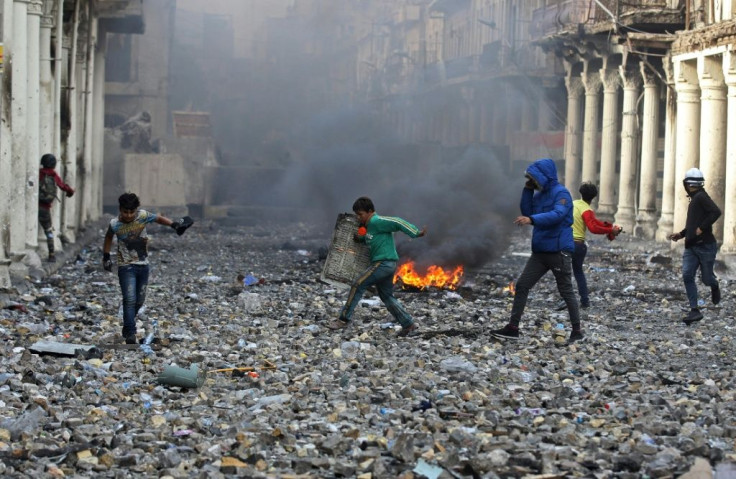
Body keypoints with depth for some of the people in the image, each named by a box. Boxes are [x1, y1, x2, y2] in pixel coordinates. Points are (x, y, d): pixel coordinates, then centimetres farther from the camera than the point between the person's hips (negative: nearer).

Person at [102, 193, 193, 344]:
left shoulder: (143, 216, -12)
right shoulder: (115, 224, -14)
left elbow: (159, 218, 4)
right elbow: (108, 237, 6)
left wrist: (174, 224, -10)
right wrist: (106, 257, 6)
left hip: (143, 265, 4)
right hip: (126, 267, -3)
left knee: (139, 300, 12)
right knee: (130, 299, -16)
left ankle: (127, 325, 32)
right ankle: (130, 333, -15)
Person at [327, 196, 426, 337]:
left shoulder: (376, 222, -12)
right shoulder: (369, 225, 18)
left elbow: (397, 223, -19)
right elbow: (368, 240, 30)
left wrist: (416, 233, -23)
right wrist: (360, 238, 8)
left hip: (383, 262, -11)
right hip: (387, 265, 11)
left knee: (357, 286, -8)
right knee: (386, 296, 14)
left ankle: (344, 319, -4)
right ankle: (409, 325, 13)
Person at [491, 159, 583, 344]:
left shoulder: (561, 193, -12)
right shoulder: (539, 195, 13)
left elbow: (557, 214, -29)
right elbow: (527, 212, 7)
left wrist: (532, 220, -41)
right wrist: (527, 190, -2)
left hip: (559, 251, -8)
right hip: (540, 251, 8)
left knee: (566, 291, 1)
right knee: (522, 286, 2)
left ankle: (577, 331, 13)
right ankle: (513, 327, 4)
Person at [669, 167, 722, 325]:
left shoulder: (701, 197, -12)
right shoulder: (694, 199, 16)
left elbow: (716, 212, -26)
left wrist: (702, 228, -24)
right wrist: (681, 234, 21)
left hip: (705, 245, -8)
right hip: (691, 247, 8)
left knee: (706, 278, 4)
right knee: (687, 276, -8)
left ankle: (714, 286, 41)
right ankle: (695, 311, -9)